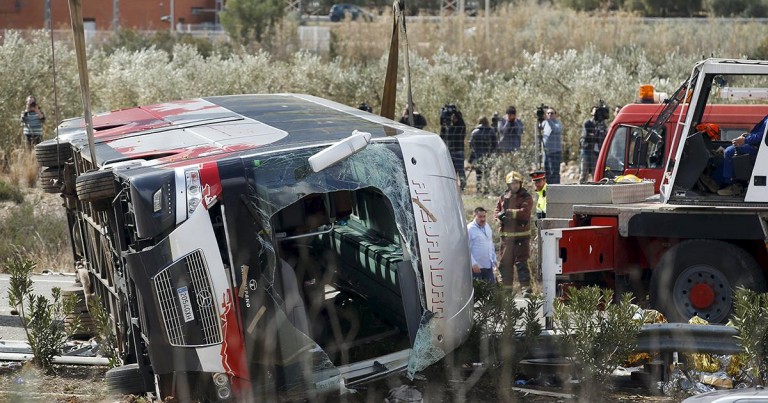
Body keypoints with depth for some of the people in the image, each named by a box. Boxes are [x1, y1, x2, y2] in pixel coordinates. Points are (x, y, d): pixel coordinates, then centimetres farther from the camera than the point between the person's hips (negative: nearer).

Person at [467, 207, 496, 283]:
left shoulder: (487, 227, 11)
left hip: (488, 266, 7)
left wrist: (494, 260, 16)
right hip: (476, 267, -7)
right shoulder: (470, 229, -12)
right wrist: (473, 264, -20)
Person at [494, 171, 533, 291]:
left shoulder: (526, 197, -3)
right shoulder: (503, 197, 15)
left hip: (521, 235, -6)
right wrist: (500, 215, -11)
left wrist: (508, 212, -16)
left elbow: (524, 212, -16)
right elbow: (496, 211, 12)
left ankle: (526, 287, -8)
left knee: (521, 262, -9)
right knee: (505, 263, 11)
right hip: (506, 235, 6)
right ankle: (506, 286, 19)